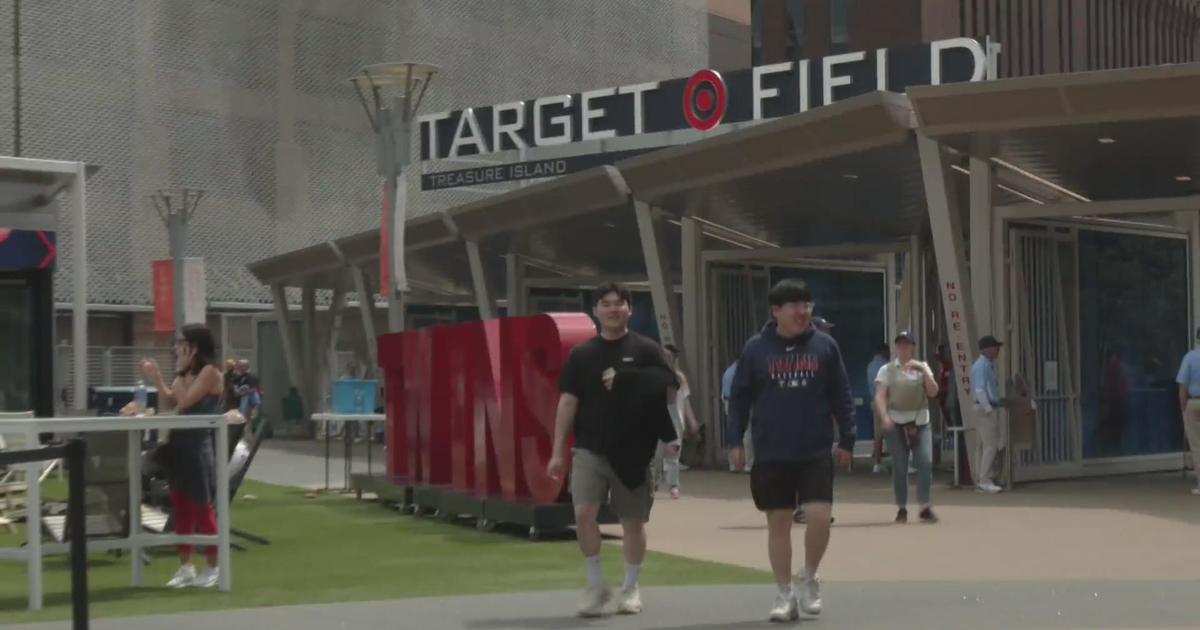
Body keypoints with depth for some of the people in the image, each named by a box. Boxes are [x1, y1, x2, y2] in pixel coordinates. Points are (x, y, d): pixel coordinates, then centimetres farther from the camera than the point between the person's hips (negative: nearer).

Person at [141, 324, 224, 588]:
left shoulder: (209, 371, -9)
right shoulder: (185, 374, 16)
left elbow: (185, 401, -17)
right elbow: (167, 403, 10)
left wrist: (181, 373, -7)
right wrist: (157, 379, 0)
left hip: (199, 445, -8)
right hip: (178, 443, 8)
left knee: (202, 507, -4)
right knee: (180, 507, 7)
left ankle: (213, 568, 5)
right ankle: (186, 567, 13)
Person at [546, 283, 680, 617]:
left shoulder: (646, 351, 0)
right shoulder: (581, 355, 6)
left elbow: (670, 391, -2)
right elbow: (568, 402, 5)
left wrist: (629, 384, -16)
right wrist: (557, 452, 1)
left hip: (633, 450, -1)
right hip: (590, 449, 1)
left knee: (633, 522, 8)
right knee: (584, 513, -13)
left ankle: (630, 589, 24)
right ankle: (596, 585, 2)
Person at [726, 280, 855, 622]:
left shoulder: (825, 346, 2)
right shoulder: (756, 349, -1)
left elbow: (841, 396, 6)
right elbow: (739, 398, 4)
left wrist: (847, 439, 3)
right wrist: (734, 440, -1)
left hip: (816, 451, 0)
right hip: (771, 455, 0)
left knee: (819, 515, -12)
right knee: (778, 523, 6)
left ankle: (809, 577, 14)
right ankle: (785, 594, 18)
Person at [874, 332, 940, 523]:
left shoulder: (922, 367, 10)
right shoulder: (887, 370, 2)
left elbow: (933, 392, 0)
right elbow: (880, 396, -6)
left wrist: (924, 371, -10)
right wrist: (885, 417, -21)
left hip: (920, 421, 2)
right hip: (897, 421, -2)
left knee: (926, 461, -10)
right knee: (900, 465, 0)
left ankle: (925, 506, -6)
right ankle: (901, 508, 8)